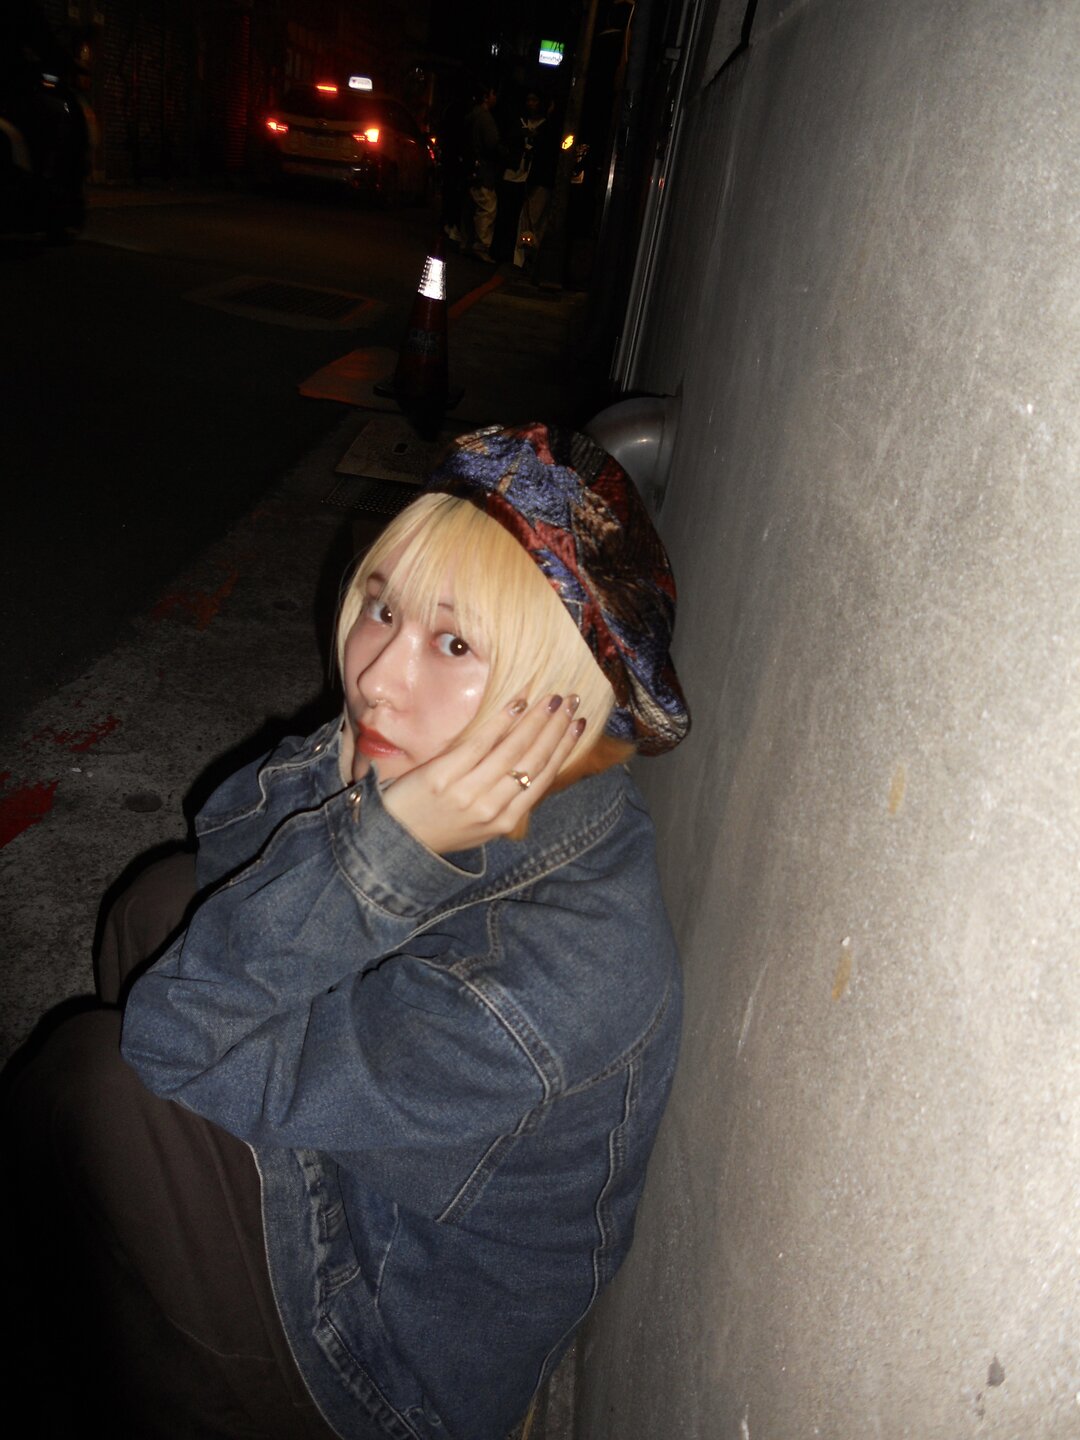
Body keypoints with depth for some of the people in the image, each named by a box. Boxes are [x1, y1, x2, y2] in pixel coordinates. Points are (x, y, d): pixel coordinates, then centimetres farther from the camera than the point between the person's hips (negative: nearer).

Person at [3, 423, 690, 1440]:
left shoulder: (549, 983, -40)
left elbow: (178, 1041, -32)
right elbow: (223, 837, -7)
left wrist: (386, 848, -39)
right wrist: (345, 777, -27)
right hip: (357, 1167, 7)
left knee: (88, 1074, -14)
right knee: (162, 905, 2)